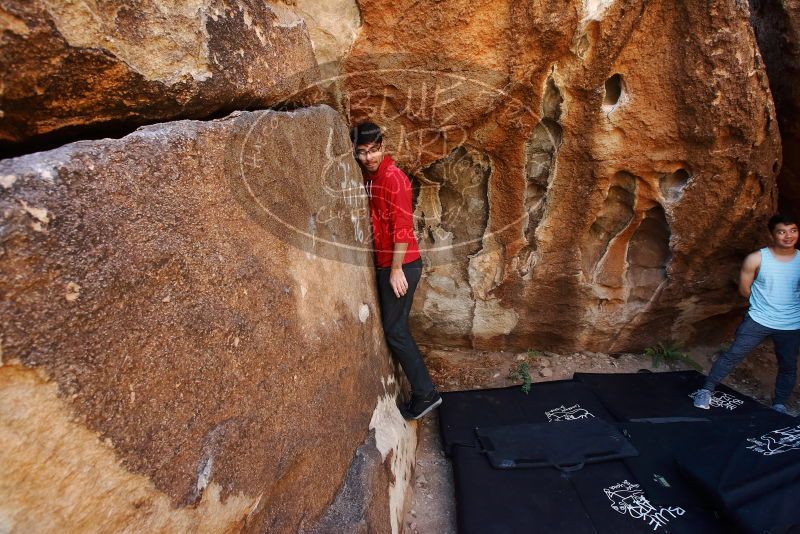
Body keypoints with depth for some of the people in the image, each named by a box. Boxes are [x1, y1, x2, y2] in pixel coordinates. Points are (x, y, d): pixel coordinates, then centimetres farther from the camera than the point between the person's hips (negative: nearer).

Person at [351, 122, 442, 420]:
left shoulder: (393, 178, -18)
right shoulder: (368, 176, 9)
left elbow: (402, 228, -21)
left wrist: (396, 270, -20)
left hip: (400, 265, -9)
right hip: (383, 263, 9)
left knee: (394, 329, -4)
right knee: (388, 325, 17)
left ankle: (425, 393, 8)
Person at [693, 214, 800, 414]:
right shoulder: (756, 259, -10)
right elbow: (745, 289, -1)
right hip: (758, 320, -3)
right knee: (733, 355, -5)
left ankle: (779, 405, 33)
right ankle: (707, 390, 5)